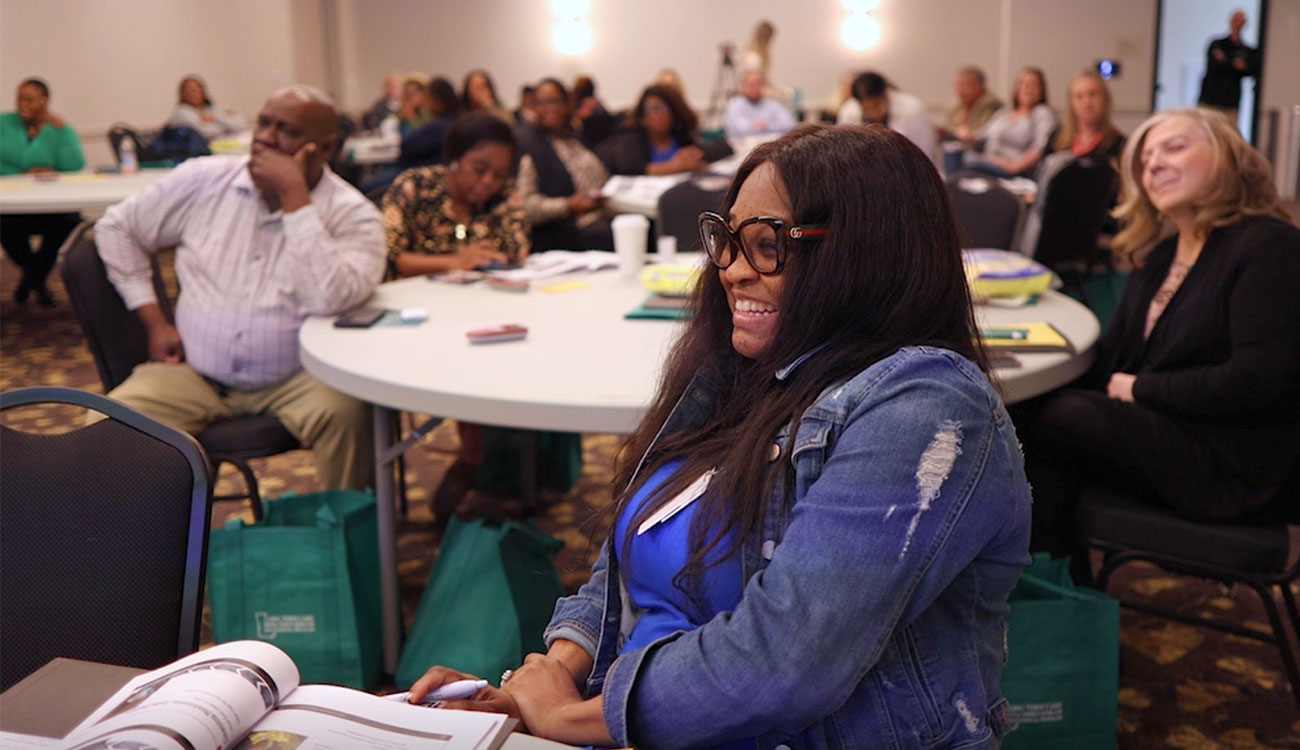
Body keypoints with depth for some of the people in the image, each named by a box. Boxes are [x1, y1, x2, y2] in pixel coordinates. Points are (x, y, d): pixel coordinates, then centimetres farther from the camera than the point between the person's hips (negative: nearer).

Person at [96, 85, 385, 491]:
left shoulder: (354, 216, -8)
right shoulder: (203, 179, 3)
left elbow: (330, 298, -27)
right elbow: (116, 228, 15)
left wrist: (294, 197, -23)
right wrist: (153, 320, 5)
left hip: (294, 380, -2)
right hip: (193, 373, 3)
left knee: (346, 412, -33)